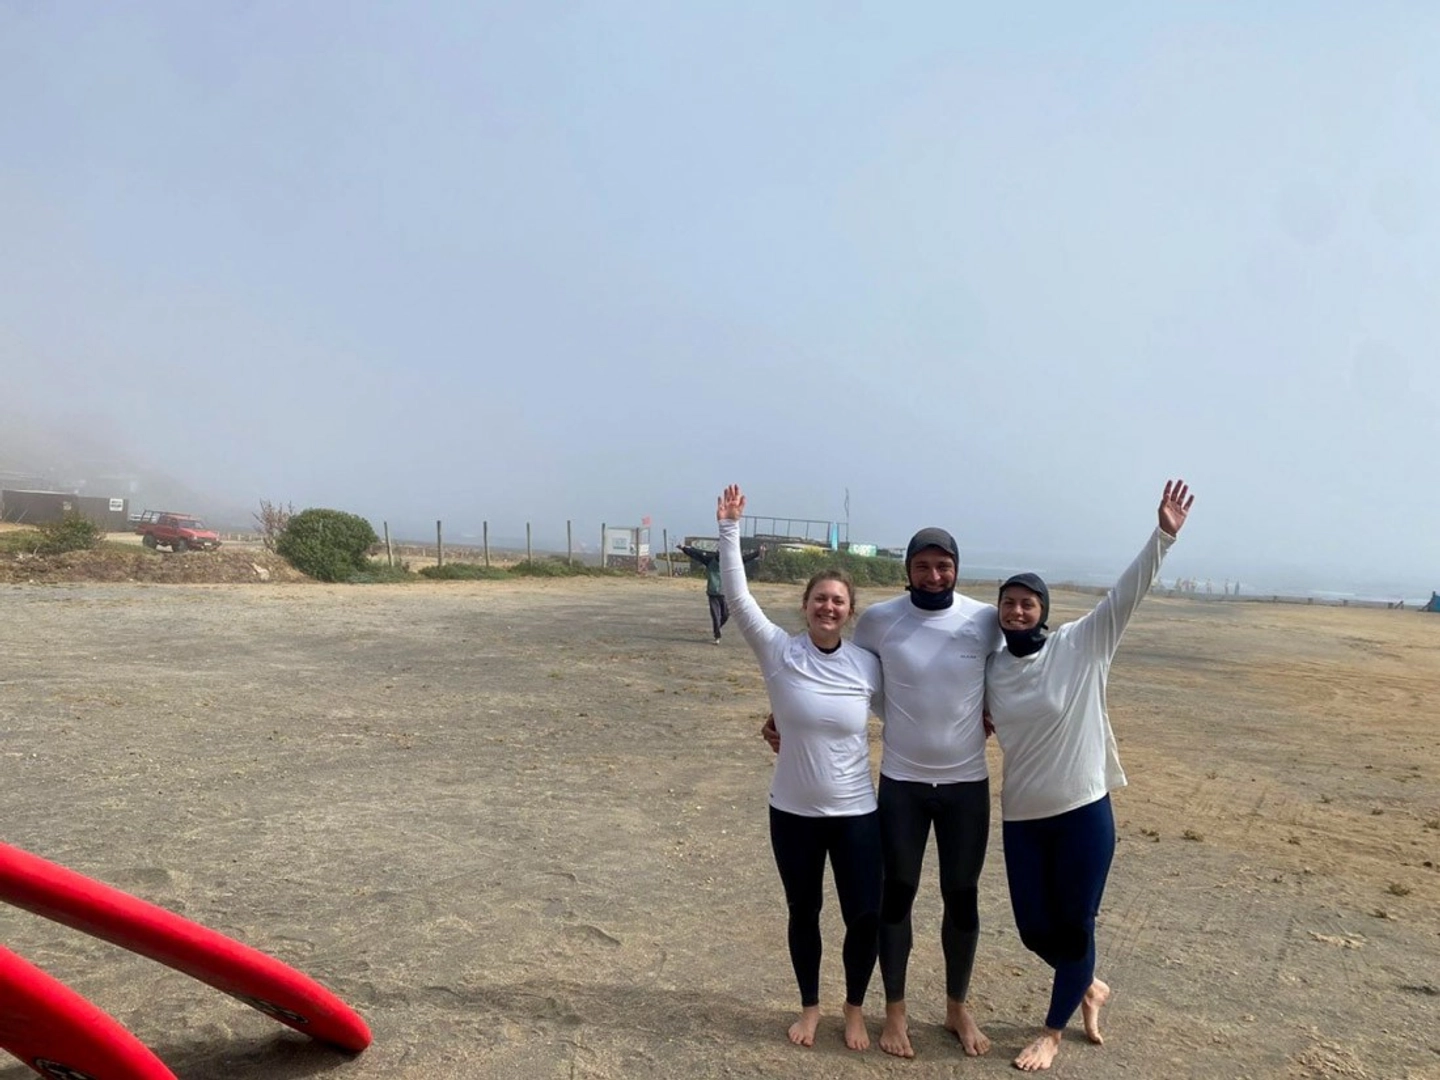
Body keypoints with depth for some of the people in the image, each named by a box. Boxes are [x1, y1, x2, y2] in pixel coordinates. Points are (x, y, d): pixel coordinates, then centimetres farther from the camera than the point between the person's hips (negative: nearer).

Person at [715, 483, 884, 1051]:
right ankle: (810, 1006, 40)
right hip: (793, 812, 0)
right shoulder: (779, 652, -10)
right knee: (803, 914, 16)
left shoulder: (868, 665, -5)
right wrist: (729, 529, -24)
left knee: (865, 917, 4)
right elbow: (738, 596, -18)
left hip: (856, 813, 1)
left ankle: (855, 1008, 32)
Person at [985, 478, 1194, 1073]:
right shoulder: (992, 667, 1)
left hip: (1083, 813, -3)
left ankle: (1053, 1031, 32)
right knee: (1035, 929, 11)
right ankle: (1087, 987, 44)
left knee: (1074, 927, 8)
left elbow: (1126, 594, -18)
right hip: (1020, 818, 4)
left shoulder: (1081, 646, -9)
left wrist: (1163, 535, -28)